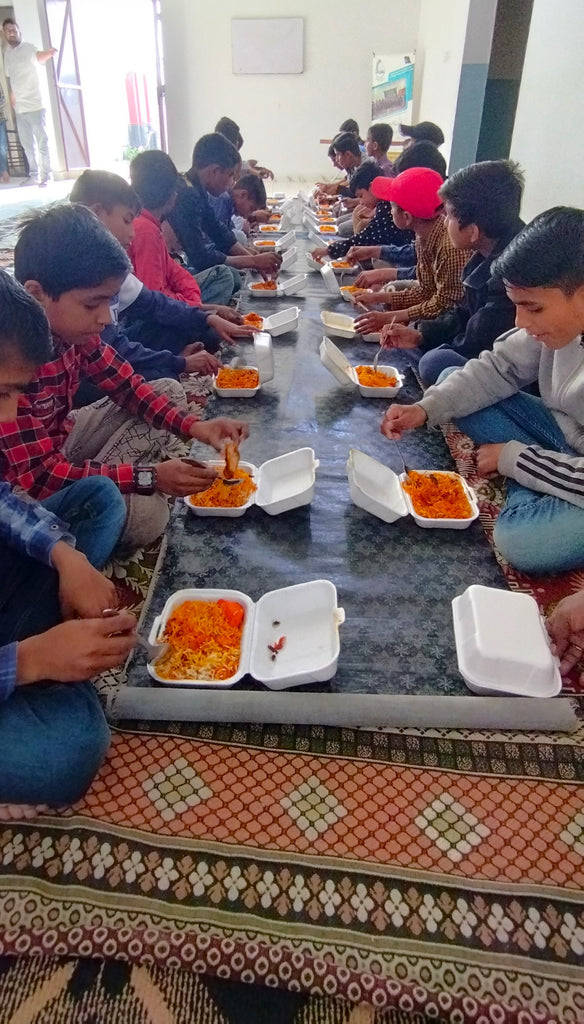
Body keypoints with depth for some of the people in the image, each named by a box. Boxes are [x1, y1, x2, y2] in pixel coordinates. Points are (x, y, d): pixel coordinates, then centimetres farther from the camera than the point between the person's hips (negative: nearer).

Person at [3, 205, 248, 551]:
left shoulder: (71, 327, -12)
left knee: (170, 390, 6)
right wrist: (149, 476, -32)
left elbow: (127, 386, 0)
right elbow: (39, 478, -30)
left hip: (60, 442, 8)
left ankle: (110, 485, -1)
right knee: (145, 513, -30)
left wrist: (193, 425, -16)